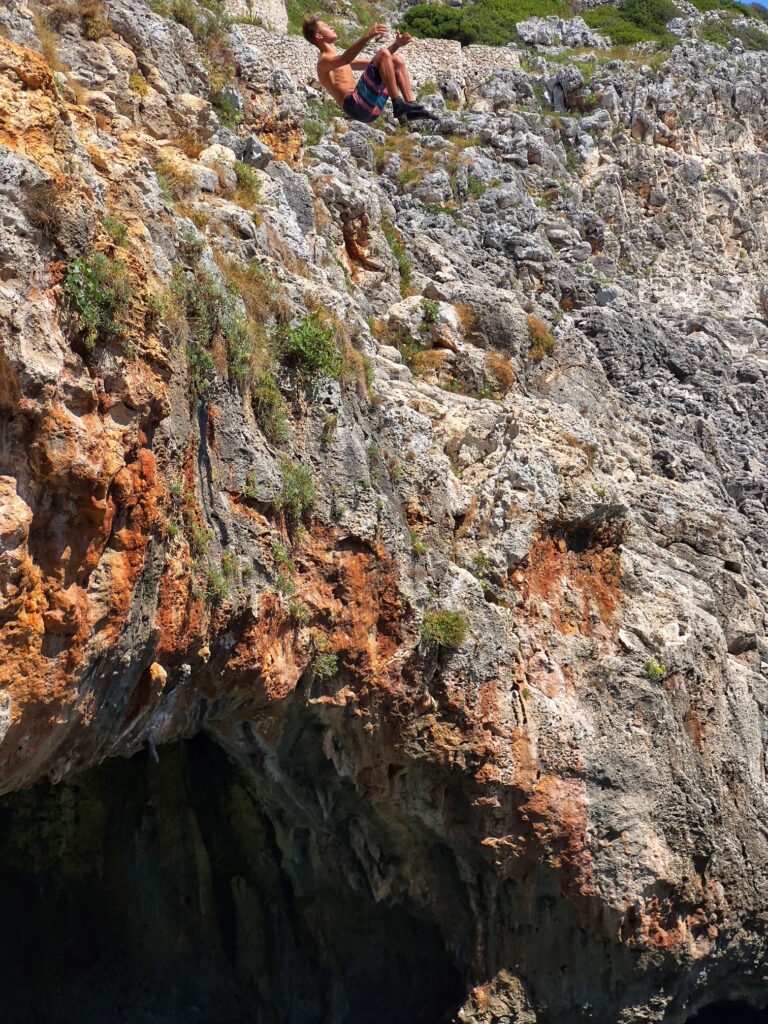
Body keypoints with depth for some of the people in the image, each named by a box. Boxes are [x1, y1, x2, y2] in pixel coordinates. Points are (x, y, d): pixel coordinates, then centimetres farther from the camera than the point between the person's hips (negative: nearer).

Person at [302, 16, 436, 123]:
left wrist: (396, 45, 24)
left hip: (371, 108, 9)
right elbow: (345, 59, -26)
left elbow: (373, 62, 36)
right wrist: (367, 37, -39)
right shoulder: (324, 61, -2)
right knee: (383, 54, -14)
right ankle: (398, 104, -23)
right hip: (355, 105, -9)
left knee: (396, 60, 15)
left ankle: (411, 106, 0)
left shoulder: (339, 60, 30)